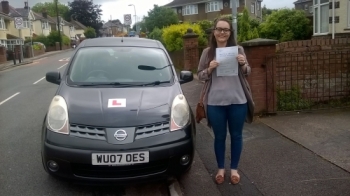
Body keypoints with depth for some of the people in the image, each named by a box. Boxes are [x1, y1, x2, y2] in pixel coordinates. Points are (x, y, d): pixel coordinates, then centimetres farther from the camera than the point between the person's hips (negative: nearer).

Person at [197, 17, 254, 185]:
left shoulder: (238, 49, 3)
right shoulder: (207, 52, 3)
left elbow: (247, 73, 8)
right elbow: (200, 75, 5)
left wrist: (243, 65, -14)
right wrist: (210, 69, -15)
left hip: (237, 101, 1)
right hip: (215, 102, 0)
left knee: (236, 135, 10)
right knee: (219, 136, 10)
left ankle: (234, 169, 26)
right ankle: (220, 168, 27)